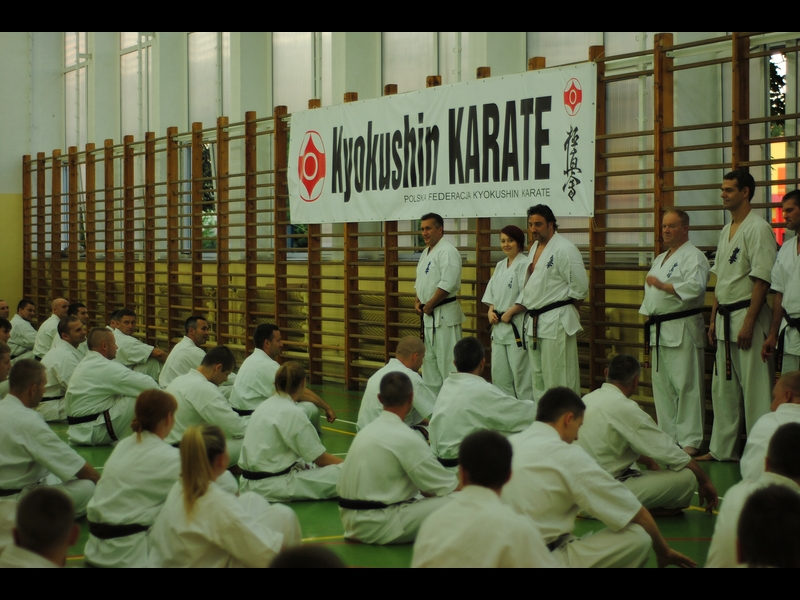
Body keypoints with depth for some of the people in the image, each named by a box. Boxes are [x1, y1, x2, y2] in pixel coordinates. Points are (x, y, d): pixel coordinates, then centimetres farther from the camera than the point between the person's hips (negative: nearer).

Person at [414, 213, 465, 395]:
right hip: (428, 317, 10)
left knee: (448, 362, -10)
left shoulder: (447, 252, -15)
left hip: (444, 315, -10)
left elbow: (447, 285, -23)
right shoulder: (426, 253, 16)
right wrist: (417, 302, 6)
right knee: (429, 360, 16)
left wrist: (429, 306, -16)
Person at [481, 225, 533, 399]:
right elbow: (492, 291, 17)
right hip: (499, 325, 8)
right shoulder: (500, 265, 15)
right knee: (499, 371, 12)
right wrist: (491, 311, 1)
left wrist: (509, 313, -16)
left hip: (517, 325, -8)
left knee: (520, 370, -6)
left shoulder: (524, 264, -10)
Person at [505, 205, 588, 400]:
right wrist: (511, 311, 12)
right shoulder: (535, 248, 15)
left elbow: (580, 288, -14)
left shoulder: (564, 249, -14)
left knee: (559, 379, -8)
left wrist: (563, 310, -2)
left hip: (556, 322, -9)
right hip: (535, 322, 9)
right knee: (537, 375, 15)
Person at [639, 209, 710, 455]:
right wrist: (649, 322, 21)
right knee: (662, 385, 11)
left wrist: (664, 286, -31)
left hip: (683, 330, -9)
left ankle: (689, 441, -8)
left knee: (686, 386, -10)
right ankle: (667, 436, 19)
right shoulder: (660, 259, 21)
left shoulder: (693, 257, -7)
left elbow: (695, 287, -23)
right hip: (659, 330, 9)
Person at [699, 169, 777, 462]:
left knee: (754, 388, -5)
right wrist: (714, 319, 16)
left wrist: (748, 323, -20)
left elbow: (762, 280, -17)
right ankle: (722, 449, 23)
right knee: (723, 387, 14)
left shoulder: (758, 229, -12)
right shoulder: (726, 231, 15)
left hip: (747, 316, -9)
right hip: (725, 318, 9)